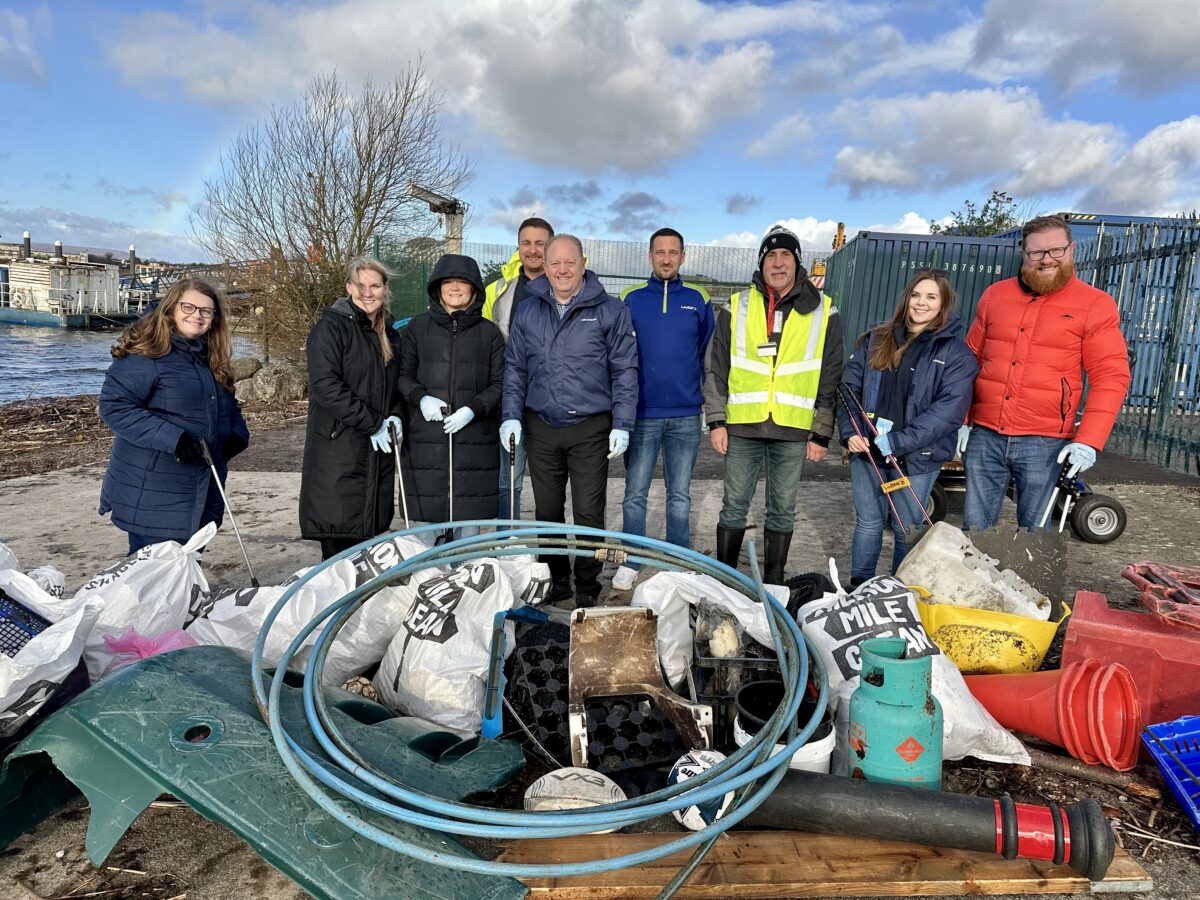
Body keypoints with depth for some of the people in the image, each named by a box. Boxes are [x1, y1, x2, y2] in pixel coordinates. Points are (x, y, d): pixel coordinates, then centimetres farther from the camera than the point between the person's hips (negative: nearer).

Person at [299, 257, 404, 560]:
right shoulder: (331, 327, -6)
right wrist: (372, 422, -16)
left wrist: (395, 415, 5)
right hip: (338, 447, -6)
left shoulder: (389, 334, 17)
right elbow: (325, 385, -16)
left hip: (378, 449, 7)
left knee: (370, 531, 8)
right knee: (338, 544, -5)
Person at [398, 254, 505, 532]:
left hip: (474, 442, 0)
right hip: (426, 441, 0)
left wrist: (473, 409, -12)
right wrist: (421, 398, -10)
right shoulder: (418, 327, 9)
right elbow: (403, 375, 10)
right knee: (426, 516, 1)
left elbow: (499, 383, 5)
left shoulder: (489, 332, 8)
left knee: (469, 519, 4)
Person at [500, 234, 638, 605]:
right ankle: (556, 581, 25)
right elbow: (514, 368, 15)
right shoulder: (526, 312, 10)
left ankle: (587, 587, 14)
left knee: (589, 514, 0)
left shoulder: (610, 311, 1)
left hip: (591, 428, -3)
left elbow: (624, 370, 1)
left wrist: (622, 424, -5)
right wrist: (512, 415, 5)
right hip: (541, 428, 3)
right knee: (547, 512, 11)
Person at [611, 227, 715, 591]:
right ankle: (630, 563, 12)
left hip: (686, 416, 1)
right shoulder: (631, 299, 4)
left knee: (680, 495, 9)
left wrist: (706, 395, 10)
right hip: (642, 414, -1)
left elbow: (709, 353, 14)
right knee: (635, 493, 2)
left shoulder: (698, 300, 7)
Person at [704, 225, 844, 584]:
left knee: (782, 510, 9)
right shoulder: (737, 307, 6)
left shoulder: (823, 311, 4)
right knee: (734, 506, 7)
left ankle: (773, 583, 22)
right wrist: (716, 421, -1)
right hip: (742, 425, 0)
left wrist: (822, 433, 1)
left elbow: (830, 378, 5)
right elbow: (716, 369, 6)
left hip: (793, 429, 0)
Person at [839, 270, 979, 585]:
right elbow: (849, 387, 7)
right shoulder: (875, 340, 8)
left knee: (907, 530, 8)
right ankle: (858, 589, 27)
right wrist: (850, 432, -7)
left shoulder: (956, 353, -4)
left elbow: (948, 409, -13)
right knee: (868, 523, 13)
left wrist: (900, 441, -21)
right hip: (867, 450, 3)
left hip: (917, 457, -3)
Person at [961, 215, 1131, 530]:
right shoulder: (995, 295, 9)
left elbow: (1111, 376, -5)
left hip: (1043, 443, -2)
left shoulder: (1095, 304, -1)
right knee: (975, 529, 8)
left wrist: (1088, 441, -14)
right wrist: (961, 419, 7)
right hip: (984, 435, 3)